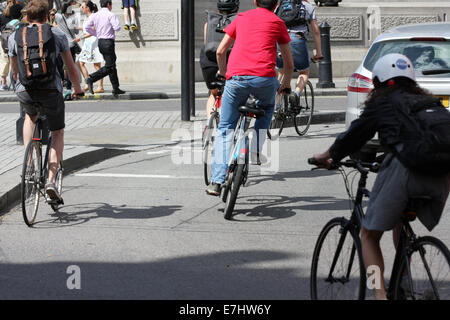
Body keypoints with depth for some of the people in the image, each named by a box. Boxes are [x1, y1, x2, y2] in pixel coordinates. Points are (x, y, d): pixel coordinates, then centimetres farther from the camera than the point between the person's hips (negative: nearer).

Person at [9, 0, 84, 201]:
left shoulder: (14, 37, 12)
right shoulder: (57, 35, 8)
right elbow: (71, 69, 14)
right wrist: (77, 90, 31)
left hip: (25, 92, 2)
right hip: (51, 91, -1)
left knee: (30, 116, 36)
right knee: (58, 133, 19)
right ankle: (51, 180, 3)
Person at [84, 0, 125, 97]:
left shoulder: (95, 15, 8)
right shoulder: (110, 15, -12)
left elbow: (87, 27, 2)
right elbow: (117, 28, -19)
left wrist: (96, 34, 13)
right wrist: (115, 23, 3)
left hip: (100, 42, 8)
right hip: (108, 42, -8)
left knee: (112, 65, 15)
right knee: (108, 67, -7)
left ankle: (116, 88, 18)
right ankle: (91, 79, -20)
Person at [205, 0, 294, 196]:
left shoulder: (241, 18, 23)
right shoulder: (278, 23, 19)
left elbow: (220, 51, 26)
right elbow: (289, 64, 25)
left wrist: (222, 73, 44)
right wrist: (286, 84, 43)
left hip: (236, 78, 1)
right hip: (265, 79, -1)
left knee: (224, 130, 11)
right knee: (266, 107, 34)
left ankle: (217, 181, -1)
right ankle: (255, 150, 22)